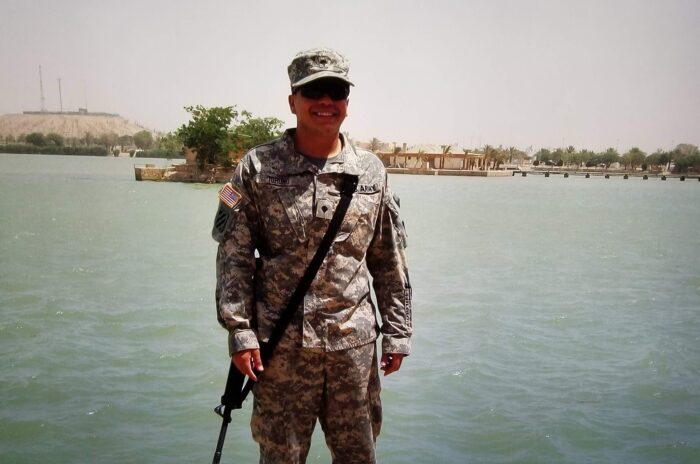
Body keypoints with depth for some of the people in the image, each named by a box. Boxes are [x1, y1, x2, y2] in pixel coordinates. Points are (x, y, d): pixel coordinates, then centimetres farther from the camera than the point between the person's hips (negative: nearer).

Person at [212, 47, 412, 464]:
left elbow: (390, 262, 9)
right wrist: (240, 332, -8)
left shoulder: (372, 171, 5)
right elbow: (234, 255, -2)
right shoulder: (258, 168, -2)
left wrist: (398, 332, 8)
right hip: (281, 344, -2)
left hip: (355, 341, 2)